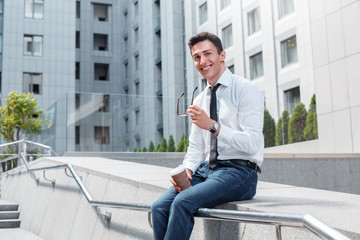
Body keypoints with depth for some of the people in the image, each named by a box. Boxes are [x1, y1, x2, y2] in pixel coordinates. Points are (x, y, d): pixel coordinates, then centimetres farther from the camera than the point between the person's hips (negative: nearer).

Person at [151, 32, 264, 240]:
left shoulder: (245, 90, -5)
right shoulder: (199, 101, 17)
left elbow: (253, 143, -15)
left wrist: (213, 126, -23)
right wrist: (187, 170, -3)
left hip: (238, 170, -6)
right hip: (205, 169, 6)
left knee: (183, 202, -29)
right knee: (160, 207, -17)